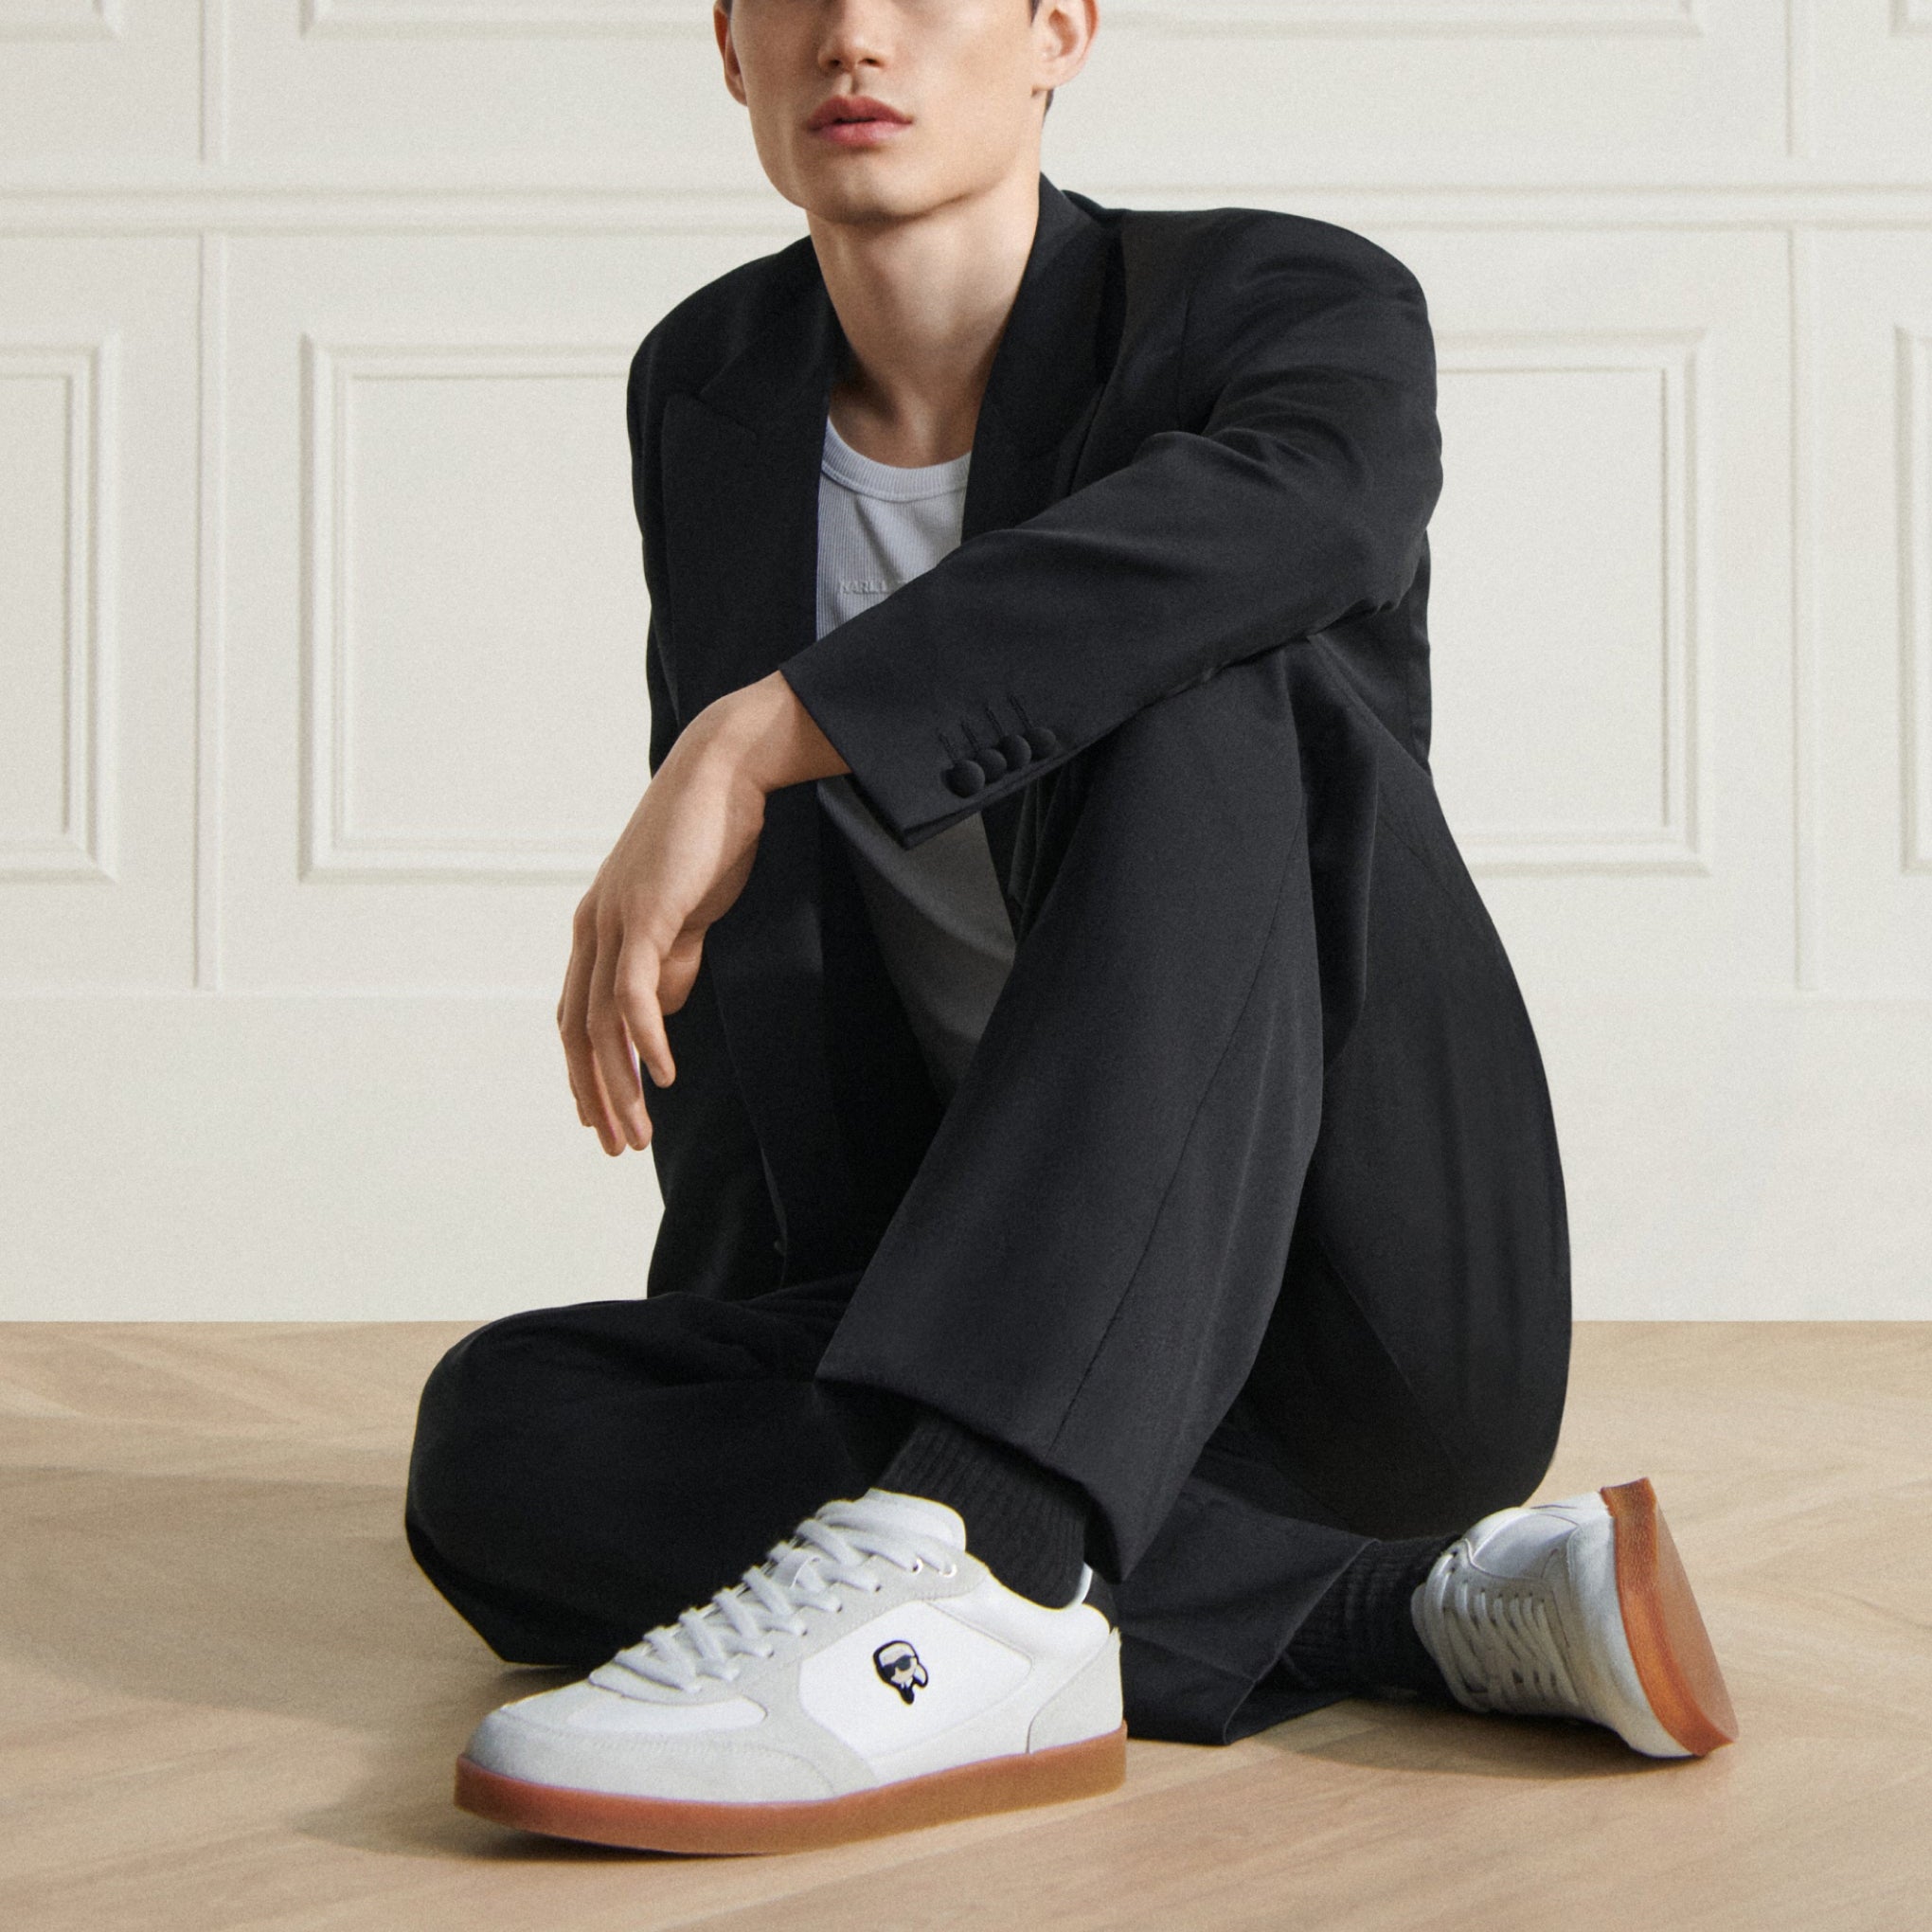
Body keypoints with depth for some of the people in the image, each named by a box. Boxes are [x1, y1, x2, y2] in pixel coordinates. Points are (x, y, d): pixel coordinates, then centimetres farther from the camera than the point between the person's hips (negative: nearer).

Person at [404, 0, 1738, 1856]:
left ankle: (949, 1568, -42)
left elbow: (1301, 515, -33)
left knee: (1188, 681, -28)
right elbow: (747, 910, 11)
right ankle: (1426, 1604, -23)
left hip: (1362, 1296, -5)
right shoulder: (711, 389, 9)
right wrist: (723, 1382, 1)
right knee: (491, 1443, -22)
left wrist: (751, 734, -36)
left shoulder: (1303, 311, -7)